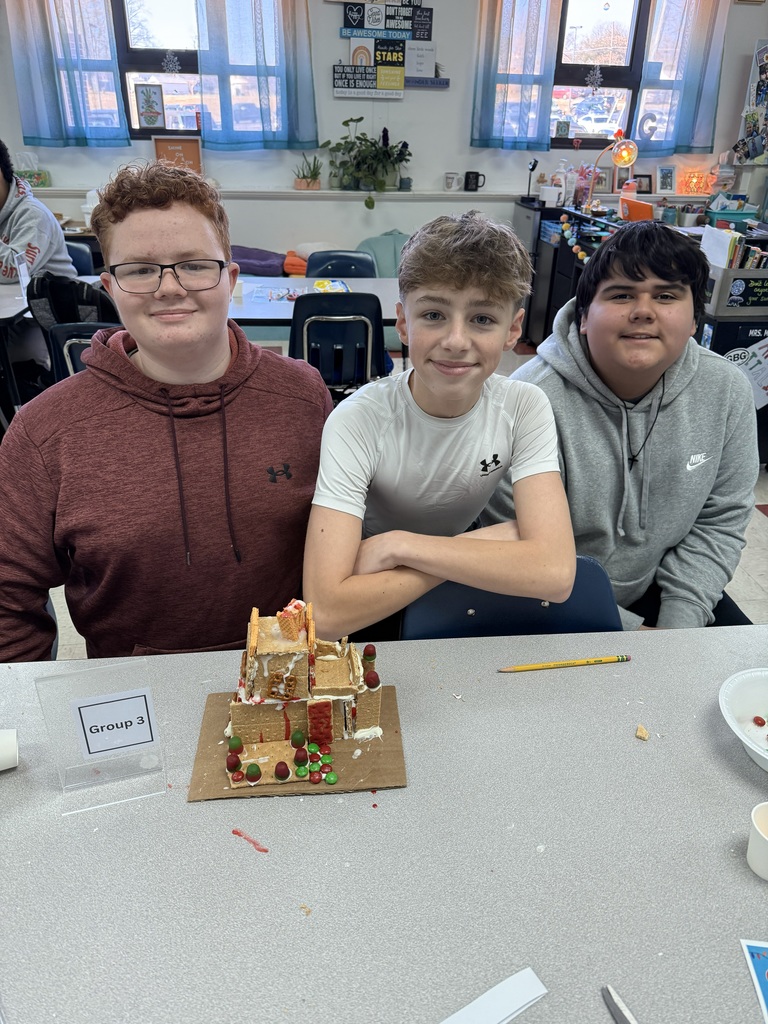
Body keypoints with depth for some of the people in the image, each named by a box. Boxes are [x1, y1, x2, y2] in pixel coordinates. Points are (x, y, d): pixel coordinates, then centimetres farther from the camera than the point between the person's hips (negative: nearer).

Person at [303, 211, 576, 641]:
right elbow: (327, 612, -32)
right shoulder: (359, 420, -23)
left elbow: (555, 574, -26)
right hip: (369, 618, -3)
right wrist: (485, 547, -26)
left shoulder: (525, 408, -15)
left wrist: (397, 544, -28)